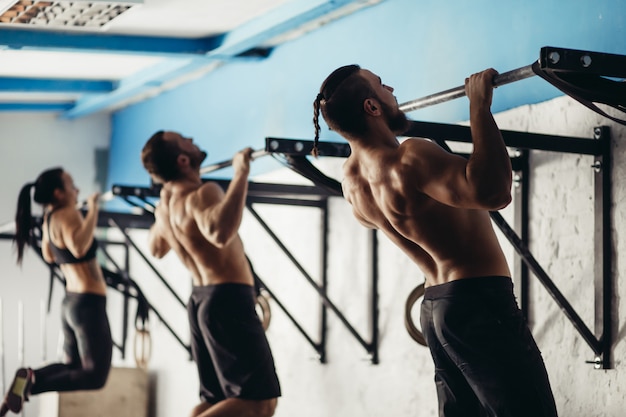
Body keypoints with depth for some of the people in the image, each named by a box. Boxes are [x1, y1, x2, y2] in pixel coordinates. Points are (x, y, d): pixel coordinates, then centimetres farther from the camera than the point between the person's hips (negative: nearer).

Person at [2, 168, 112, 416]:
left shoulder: (50, 218, 8)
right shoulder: (67, 214, -17)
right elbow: (79, 247, -38)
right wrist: (92, 210, -29)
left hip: (71, 302, 9)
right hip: (88, 304, -9)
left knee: (73, 366, 23)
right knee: (95, 376, -5)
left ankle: (28, 379, 2)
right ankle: (31, 383, -16)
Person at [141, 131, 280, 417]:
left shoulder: (164, 205, 9)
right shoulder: (202, 194, -18)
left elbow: (156, 248, 30)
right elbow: (220, 232, -40)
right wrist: (240, 175, -34)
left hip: (201, 300, 9)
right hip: (229, 300, -9)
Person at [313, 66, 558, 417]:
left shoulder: (352, 180, 6)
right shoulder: (408, 159, -22)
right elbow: (493, 192, -37)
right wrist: (480, 105, -29)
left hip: (436, 307, 9)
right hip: (479, 303, -9)